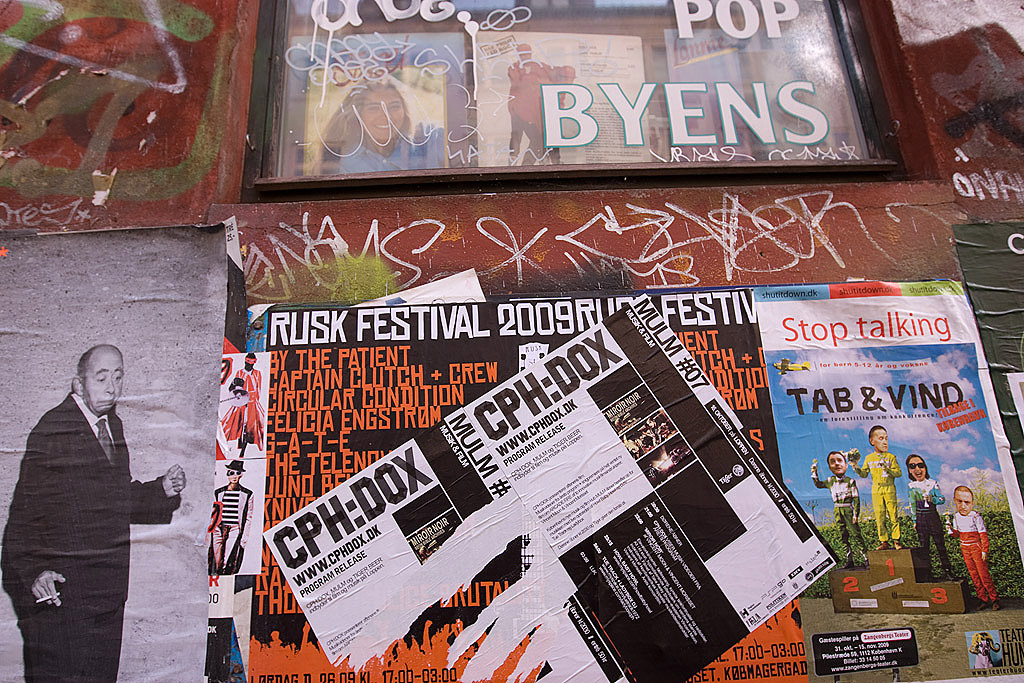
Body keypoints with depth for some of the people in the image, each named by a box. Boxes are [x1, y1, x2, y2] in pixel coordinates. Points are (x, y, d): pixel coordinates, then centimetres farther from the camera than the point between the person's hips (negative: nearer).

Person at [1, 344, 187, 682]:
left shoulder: (113, 426, 10)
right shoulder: (52, 431, -12)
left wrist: (162, 490, 2)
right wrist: (33, 572, -21)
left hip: (108, 587, 7)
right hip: (62, 588, -7)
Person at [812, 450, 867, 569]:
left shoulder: (850, 481, -6)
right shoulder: (830, 481, 8)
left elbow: (856, 499, -6)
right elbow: (818, 484, 25)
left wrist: (856, 513, -12)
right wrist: (814, 473, 16)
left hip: (848, 509, -5)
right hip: (837, 511, 5)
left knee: (855, 532, -8)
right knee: (843, 536, 7)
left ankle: (865, 557, -1)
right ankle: (849, 560, 12)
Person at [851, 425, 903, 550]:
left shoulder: (891, 457, 2)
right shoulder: (869, 458, 10)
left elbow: (899, 473, -3)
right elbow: (864, 474, 14)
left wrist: (888, 469, -20)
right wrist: (856, 467, -4)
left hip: (889, 489, -2)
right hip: (876, 491, 2)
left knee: (893, 515, -4)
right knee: (879, 517, 2)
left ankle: (896, 540, 6)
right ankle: (884, 542, 9)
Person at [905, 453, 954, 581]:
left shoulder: (933, 483, 0)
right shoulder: (912, 486, 3)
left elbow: (942, 499, 2)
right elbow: (912, 504, 6)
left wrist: (932, 499, -17)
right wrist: (914, 520, 4)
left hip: (933, 516, -1)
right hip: (921, 518, 1)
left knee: (940, 543, 1)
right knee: (924, 546, 5)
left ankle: (947, 570, 9)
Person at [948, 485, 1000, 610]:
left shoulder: (975, 516, -15)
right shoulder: (956, 517, 3)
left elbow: (983, 534, -11)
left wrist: (984, 551, -13)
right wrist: (951, 530, -9)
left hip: (976, 548, -6)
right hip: (965, 549, 6)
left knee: (983, 574, -4)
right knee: (973, 575, 9)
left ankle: (994, 599, 9)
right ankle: (983, 599, 16)